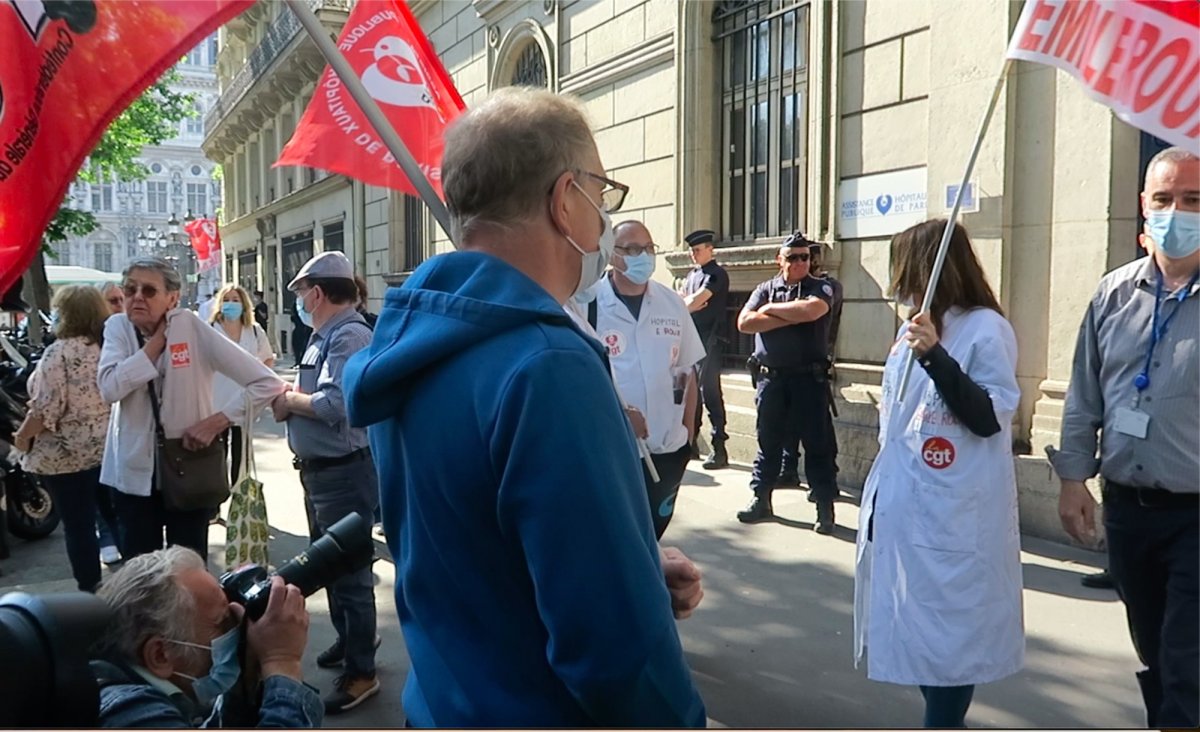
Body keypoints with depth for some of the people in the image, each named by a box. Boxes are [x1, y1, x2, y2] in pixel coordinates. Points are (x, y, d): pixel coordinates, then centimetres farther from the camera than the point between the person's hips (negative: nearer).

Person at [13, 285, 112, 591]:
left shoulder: (60, 351, -16)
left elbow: (46, 407, -18)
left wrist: (23, 436, -4)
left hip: (68, 454, -6)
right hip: (110, 448, 6)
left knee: (79, 526, 4)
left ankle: (90, 593, 13)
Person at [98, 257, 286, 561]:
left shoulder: (191, 328, -11)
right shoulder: (118, 327, -2)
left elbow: (268, 383, -14)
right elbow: (110, 389, -20)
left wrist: (215, 422, -19)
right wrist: (156, 340, -16)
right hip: (134, 473, 3)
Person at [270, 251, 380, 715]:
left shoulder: (349, 336, -19)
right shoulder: (323, 335, 12)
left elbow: (335, 403, -30)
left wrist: (289, 399, -12)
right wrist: (289, 400, -6)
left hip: (344, 471, -11)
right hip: (318, 469, 11)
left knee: (350, 570, -1)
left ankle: (362, 671, 10)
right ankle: (349, 640, 41)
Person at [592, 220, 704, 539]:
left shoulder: (672, 303, 5)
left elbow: (687, 372, 11)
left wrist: (688, 431, 8)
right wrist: (617, 411, -18)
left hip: (668, 447, 4)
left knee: (652, 535, 17)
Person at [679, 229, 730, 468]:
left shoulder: (717, 274, -6)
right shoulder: (692, 274, 19)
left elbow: (696, 301, -15)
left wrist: (687, 302, 5)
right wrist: (692, 302, -7)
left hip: (710, 339, -8)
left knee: (709, 391, -11)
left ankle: (720, 449, -10)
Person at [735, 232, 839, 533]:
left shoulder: (820, 289, 4)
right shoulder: (764, 289, 10)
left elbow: (811, 310, -20)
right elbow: (745, 322, -6)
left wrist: (771, 309, -7)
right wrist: (791, 317, -10)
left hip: (809, 378, -2)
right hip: (771, 378, 3)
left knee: (818, 442, 1)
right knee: (768, 440, 11)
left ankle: (825, 506, 8)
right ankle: (761, 499, 21)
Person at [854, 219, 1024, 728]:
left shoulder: (985, 329, -12)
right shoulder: (915, 326, 11)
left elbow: (988, 419, -19)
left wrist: (935, 355, -28)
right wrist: (888, 475, 21)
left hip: (953, 519, -8)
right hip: (904, 509, 8)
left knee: (947, 633, 3)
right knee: (918, 628, 16)